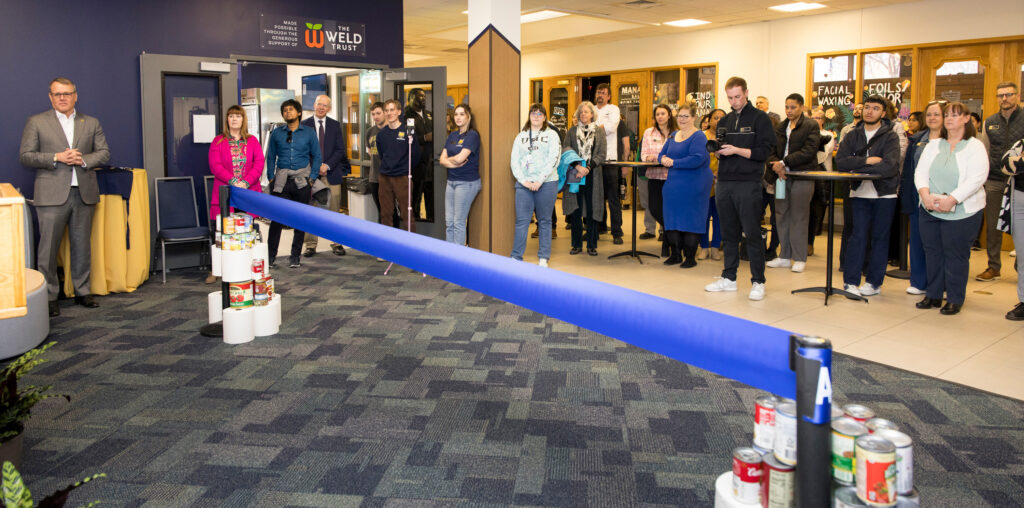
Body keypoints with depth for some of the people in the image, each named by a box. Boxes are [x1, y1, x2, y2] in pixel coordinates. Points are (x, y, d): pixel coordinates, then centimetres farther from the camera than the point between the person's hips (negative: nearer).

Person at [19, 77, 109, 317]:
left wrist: (83, 160, -9)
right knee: (48, 247, -1)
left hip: (84, 193, 3)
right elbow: (25, 156, 0)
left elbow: (104, 153, 10)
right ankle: (49, 296, 6)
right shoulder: (36, 122, 5)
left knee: (82, 245, 9)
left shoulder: (91, 123, 13)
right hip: (52, 195, -3)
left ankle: (82, 291, 18)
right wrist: (56, 158, -14)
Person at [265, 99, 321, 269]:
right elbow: (271, 157, 11)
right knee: (277, 217, -4)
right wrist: (271, 177, 3)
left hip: (301, 181, 0)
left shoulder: (309, 132, 6)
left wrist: (312, 178, -1)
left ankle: (295, 257, 14)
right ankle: (271, 254, 6)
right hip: (281, 181, 0)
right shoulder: (277, 133, 8)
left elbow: (317, 156, 8)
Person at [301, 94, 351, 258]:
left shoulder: (335, 125, 10)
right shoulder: (304, 125, 4)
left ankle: (336, 244, 11)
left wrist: (327, 165, -8)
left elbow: (340, 149, 4)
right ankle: (311, 245, 6)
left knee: (334, 211, 3)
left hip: (332, 173, 1)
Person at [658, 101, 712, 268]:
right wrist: (663, 159, -8)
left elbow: (697, 159, -22)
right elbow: (662, 153, 17)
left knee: (690, 220, -3)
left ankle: (690, 257, 6)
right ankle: (675, 254, 19)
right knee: (672, 218, 8)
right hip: (674, 184, 7)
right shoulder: (673, 135, 15)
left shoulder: (698, 136, -10)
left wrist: (673, 163, -19)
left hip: (693, 185, -7)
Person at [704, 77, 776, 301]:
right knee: (729, 234, 11)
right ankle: (728, 278, 20)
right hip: (724, 183, 6)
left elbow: (764, 151, -9)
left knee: (752, 234, -3)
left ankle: (758, 282, 4)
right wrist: (718, 151, -1)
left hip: (748, 184, -6)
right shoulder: (725, 121, 16)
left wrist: (736, 150, -16)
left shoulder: (759, 118, -2)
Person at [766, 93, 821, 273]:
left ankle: (799, 258, 4)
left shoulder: (811, 126, -1)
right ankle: (784, 256, 15)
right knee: (781, 216, 6)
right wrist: (777, 165, -9)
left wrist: (784, 162, -15)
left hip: (802, 177, -5)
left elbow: (808, 152, -12)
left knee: (798, 218, -3)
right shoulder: (779, 127, 16)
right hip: (782, 177, 5)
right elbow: (771, 151, 11)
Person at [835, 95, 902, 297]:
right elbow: (840, 162, -8)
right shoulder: (853, 135, 6)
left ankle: (874, 282, 13)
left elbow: (889, 166, -19)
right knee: (858, 236, -2)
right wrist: (867, 161, -18)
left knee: (879, 237, 5)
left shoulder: (890, 136, -4)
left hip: (884, 195, -2)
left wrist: (856, 167, -15)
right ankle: (850, 281, 1)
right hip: (860, 193, 2)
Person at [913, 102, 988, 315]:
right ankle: (933, 295, 19)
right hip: (930, 210, 4)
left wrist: (952, 200, -22)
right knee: (932, 252, 8)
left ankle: (955, 299, 11)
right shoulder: (933, 145, 12)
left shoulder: (975, 147, -2)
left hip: (962, 211, -4)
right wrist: (925, 193, -16)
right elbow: (920, 172, 4)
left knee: (955, 254, 0)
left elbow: (977, 178, -14)